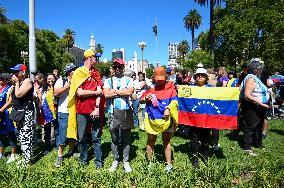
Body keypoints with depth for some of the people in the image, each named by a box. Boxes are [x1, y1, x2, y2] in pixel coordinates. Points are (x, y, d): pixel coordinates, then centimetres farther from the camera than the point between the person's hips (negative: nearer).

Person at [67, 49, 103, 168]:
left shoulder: (96, 73, 11)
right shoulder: (78, 72, 0)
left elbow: (99, 91, 0)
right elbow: (80, 92, -11)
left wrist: (97, 108, -10)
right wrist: (95, 92, -5)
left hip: (95, 110, 2)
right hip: (82, 110, -2)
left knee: (96, 137, 6)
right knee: (82, 138, 9)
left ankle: (98, 160, 17)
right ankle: (83, 159, 27)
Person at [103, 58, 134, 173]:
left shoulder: (128, 80, 7)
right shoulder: (108, 81, 9)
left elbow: (130, 92, -12)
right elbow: (106, 94, -8)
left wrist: (115, 91, -6)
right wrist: (123, 92, -6)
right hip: (112, 113, 1)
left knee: (126, 138, 7)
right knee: (114, 139, 11)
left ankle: (126, 161, 20)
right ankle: (115, 160, 26)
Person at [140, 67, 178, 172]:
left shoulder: (170, 87, -1)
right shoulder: (150, 87, 2)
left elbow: (175, 100, -6)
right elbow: (141, 100, 7)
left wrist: (168, 109, -22)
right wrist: (146, 98, -14)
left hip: (166, 118, -1)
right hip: (152, 119, 1)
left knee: (166, 141, 10)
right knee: (151, 140, 12)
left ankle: (169, 165, 22)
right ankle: (150, 163, 28)